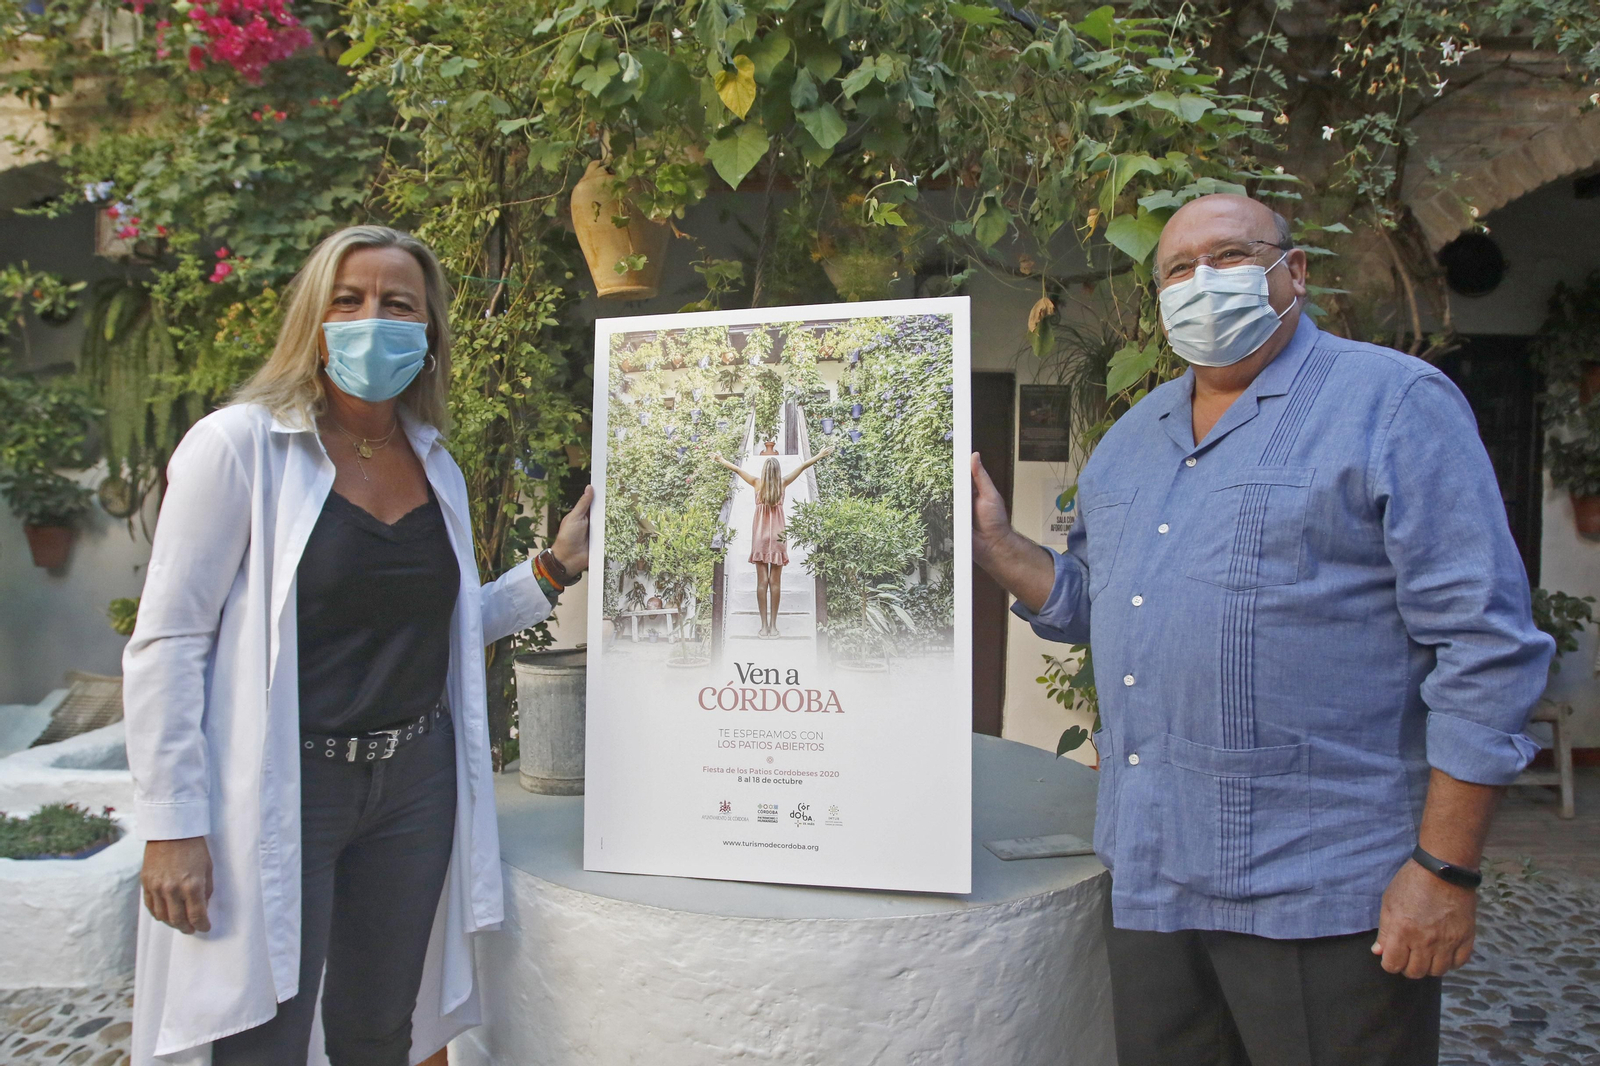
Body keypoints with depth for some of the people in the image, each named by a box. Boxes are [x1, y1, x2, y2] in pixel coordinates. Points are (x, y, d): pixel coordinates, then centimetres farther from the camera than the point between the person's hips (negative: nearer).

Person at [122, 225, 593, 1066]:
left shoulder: (437, 467, 8)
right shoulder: (240, 445, -10)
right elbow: (167, 643, -11)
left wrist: (556, 565, 5)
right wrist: (172, 826, -13)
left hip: (416, 780, 6)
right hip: (282, 787, -5)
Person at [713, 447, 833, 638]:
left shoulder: (758, 485, -3)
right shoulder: (783, 485, -3)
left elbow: (737, 469, 7)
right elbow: (803, 466, 2)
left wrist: (721, 460, 20)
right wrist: (819, 456, 9)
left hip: (760, 538, 0)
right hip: (777, 537, 0)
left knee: (762, 581, -1)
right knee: (775, 582, 1)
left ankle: (764, 626, -2)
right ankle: (773, 626, 1)